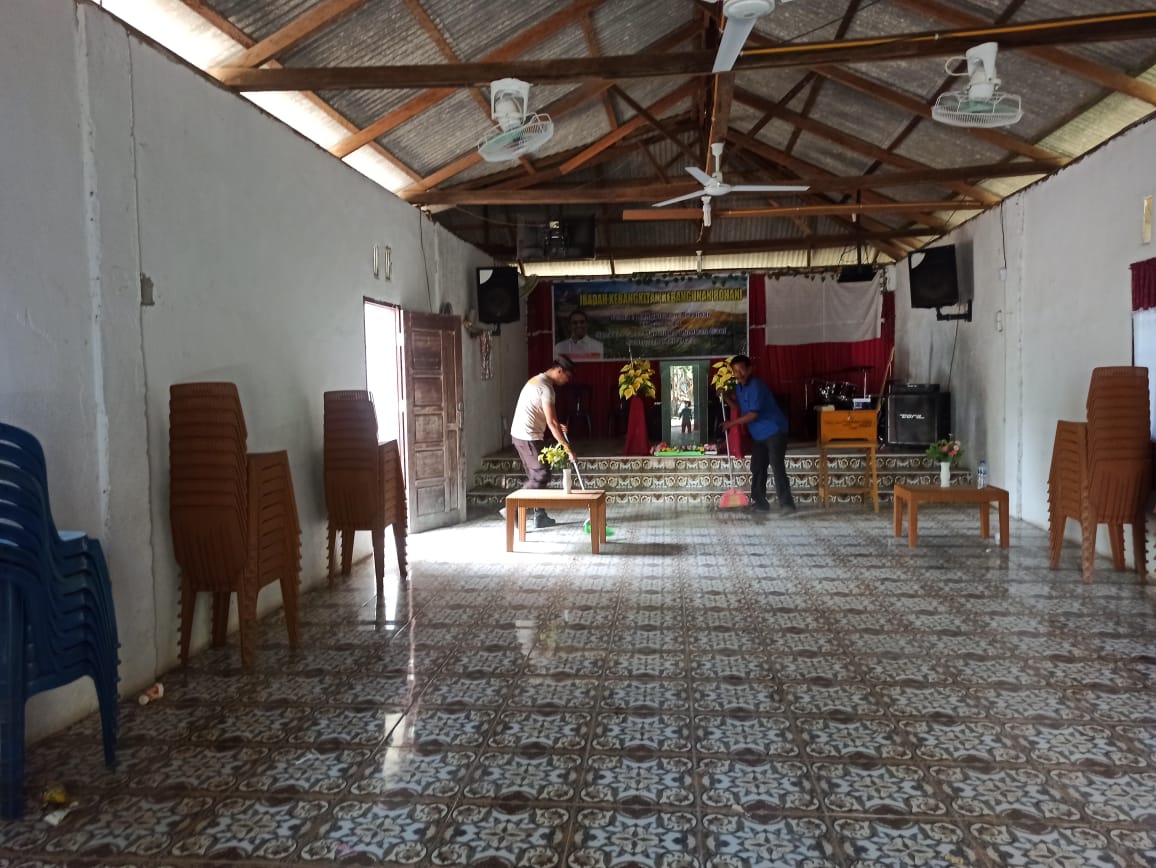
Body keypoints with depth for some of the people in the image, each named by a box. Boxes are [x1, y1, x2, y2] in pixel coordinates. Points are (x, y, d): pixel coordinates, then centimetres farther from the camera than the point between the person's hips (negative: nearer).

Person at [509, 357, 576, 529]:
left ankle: (540, 516, 15)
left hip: (520, 435, 10)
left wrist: (558, 426, 16)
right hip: (529, 437, -10)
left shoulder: (537, 380, 15)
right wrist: (567, 448, -18)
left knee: (535, 476, 13)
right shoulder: (546, 387, -17)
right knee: (542, 476, -5)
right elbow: (551, 422, -21)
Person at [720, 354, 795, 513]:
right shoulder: (739, 388, 9)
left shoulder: (756, 386, -19)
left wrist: (731, 423, -15)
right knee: (757, 469, 8)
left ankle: (787, 503, -13)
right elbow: (740, 408, 22)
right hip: (759, 435, 9)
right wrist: (726, 397, 8)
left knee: (777, 467, -13)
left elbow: (753, 414, -22)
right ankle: (759, 502, 15)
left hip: (774, 431, -9)